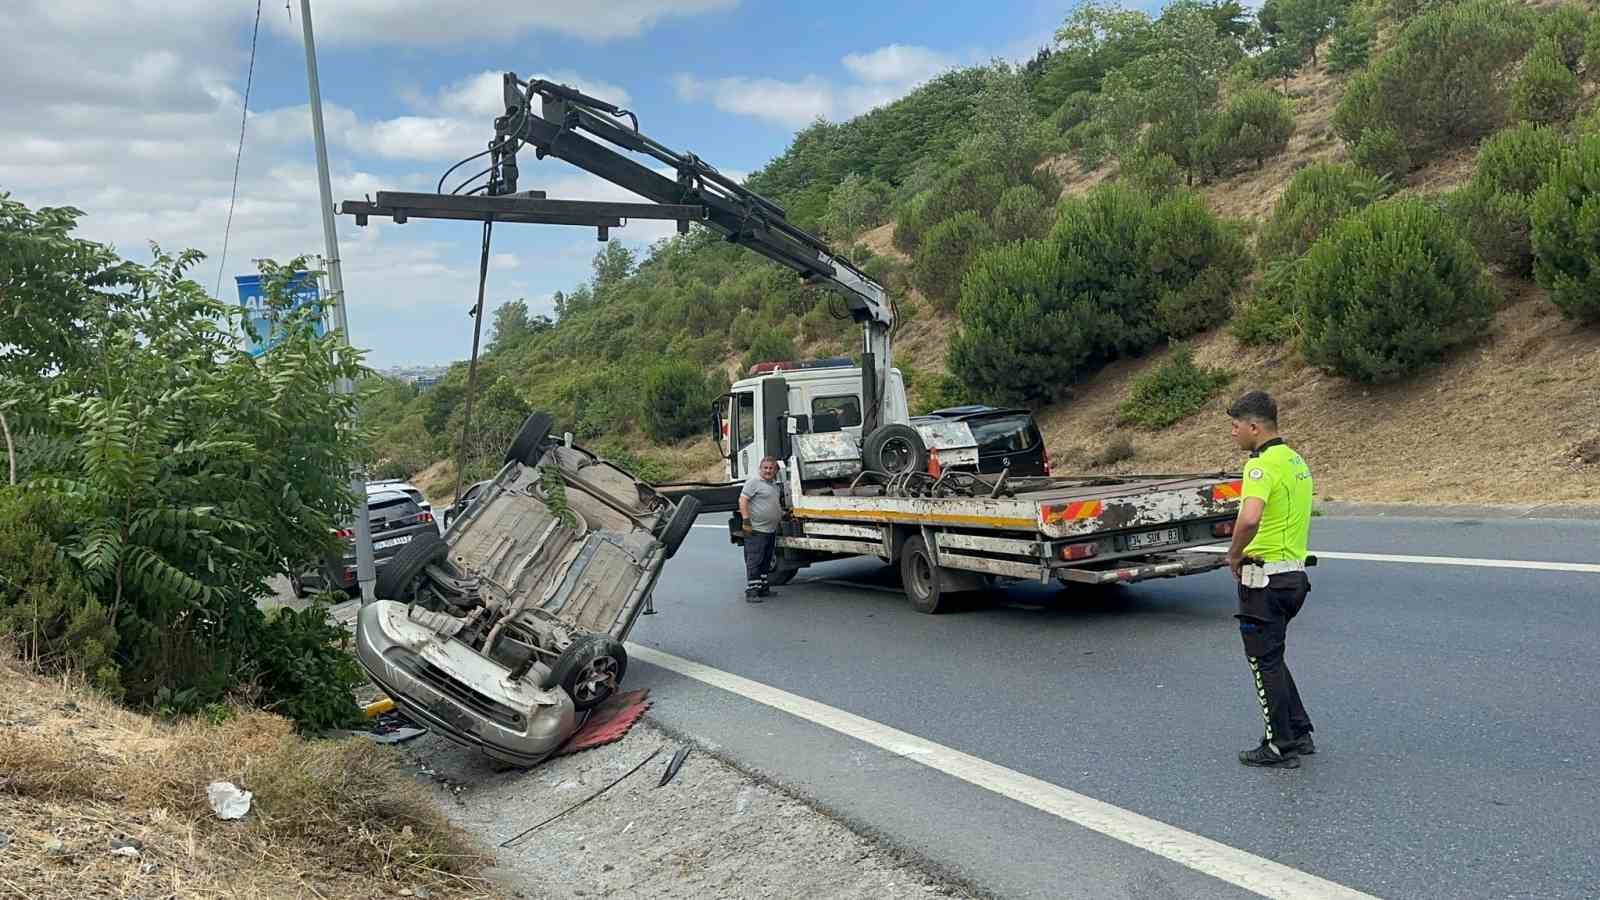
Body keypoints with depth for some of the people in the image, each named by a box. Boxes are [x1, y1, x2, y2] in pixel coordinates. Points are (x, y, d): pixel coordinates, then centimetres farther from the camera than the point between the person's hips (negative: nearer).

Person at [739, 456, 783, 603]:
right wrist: (746, 520, -21)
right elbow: (742, 501, -15)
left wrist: (782, 515, 25)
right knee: (754, 562, -8)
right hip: (756, 530, -9)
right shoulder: (754, 482, -10)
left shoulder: (774, 484, 17)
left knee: (765, 562, 15)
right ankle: (751, 592, -8)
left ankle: (763, 588, 24)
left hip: (771, 530, 9)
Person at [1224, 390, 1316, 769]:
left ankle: (1281, 746, 9)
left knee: (1264, 661, 2)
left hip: (1265, 577, -10)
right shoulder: (1296, 460, 13)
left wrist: (1234, 555, -20)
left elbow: (1250, 518, -37)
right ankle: (1299, 732, 24)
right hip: (1294, 572, 10)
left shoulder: (1262, 464, -19)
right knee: (1272, 657, 20)